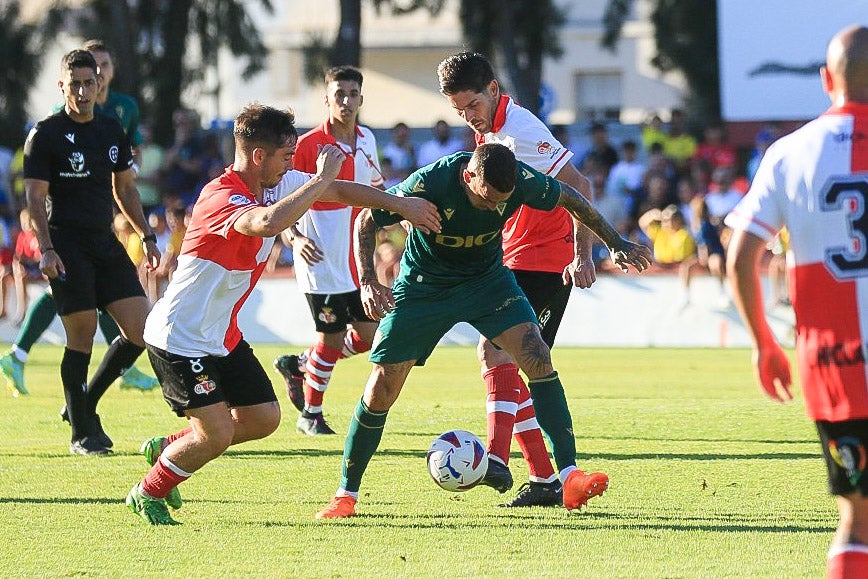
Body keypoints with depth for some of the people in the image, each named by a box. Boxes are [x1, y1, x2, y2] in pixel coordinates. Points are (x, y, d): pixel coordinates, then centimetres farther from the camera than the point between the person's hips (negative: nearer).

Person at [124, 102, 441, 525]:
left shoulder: (276, 184, 0)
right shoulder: (222, 198, -28)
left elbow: (339, 191, 14)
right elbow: (268, 222, -49)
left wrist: (401, 205, 14)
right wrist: (321, 177, -40)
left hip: (222, 336, 9)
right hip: (180, 339, -9)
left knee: (263, 418, 8)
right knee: (217, 434, -13)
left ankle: (165, 449, 27)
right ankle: (148, 494, 11)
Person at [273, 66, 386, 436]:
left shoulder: (366, 141, 5)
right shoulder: (308, 145, -14)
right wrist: (295, 238, -28)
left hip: (356, 260, 6)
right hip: (322, 262, -6)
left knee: (367, 335, 7)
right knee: (332, 338, -3)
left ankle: (298, 365, 29)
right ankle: (311, 416, 15)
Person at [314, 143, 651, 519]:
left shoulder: (521, 181, -24)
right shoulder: (429, 184, -32)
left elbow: (569, 198, -1)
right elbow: (366, 221, -16)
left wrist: (616, 244, 5)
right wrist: (367, 282, -27)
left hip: (487, 280, 2)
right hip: (423, 287, -2)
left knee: (537, 357, -20)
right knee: (381, 390, -4)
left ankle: (570, 479, -20)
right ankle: (346, 495, 14)